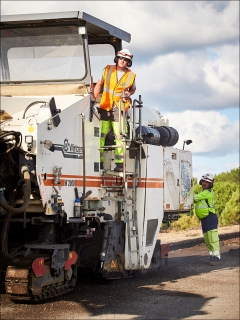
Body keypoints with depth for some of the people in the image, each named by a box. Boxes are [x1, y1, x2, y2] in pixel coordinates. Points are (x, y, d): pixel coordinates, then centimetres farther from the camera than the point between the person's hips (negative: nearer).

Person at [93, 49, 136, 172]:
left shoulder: (131, 75, 2)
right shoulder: (108, 69, 3)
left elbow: (133, 89, 19)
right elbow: (99, 84, 9)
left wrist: (128, 94, -4)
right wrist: (94, 98, -1)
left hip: (119, 108, -1)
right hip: (105, 106, 1)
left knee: (119, 136, -5)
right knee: (100, 134, -2)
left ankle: (119, 163, 0)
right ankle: (99, 161, 4)